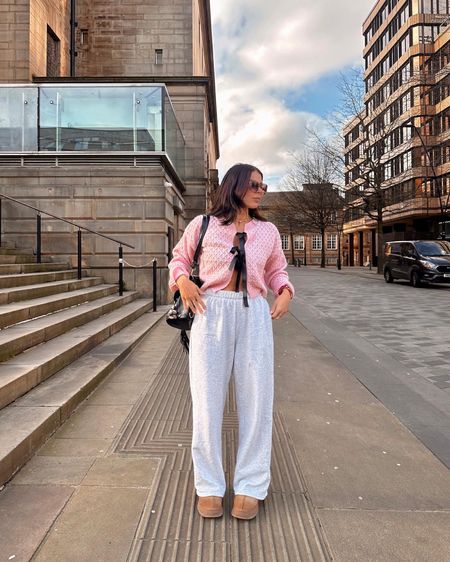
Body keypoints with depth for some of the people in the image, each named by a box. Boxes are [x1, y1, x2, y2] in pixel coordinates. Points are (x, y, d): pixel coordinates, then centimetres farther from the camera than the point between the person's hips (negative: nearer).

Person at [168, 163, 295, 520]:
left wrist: (285, 293, 3)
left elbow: (277, 270, 23)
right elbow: (179, 258, 18)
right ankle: (209, 486, 20)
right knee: (207, 399, 3)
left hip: (255, 316, 2)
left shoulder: (268, 231, 13)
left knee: (256, 399, 4)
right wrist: (182, 280, -3)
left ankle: (251, 486, 20)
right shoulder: (203, 225, 6)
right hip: (211, 313, -2)